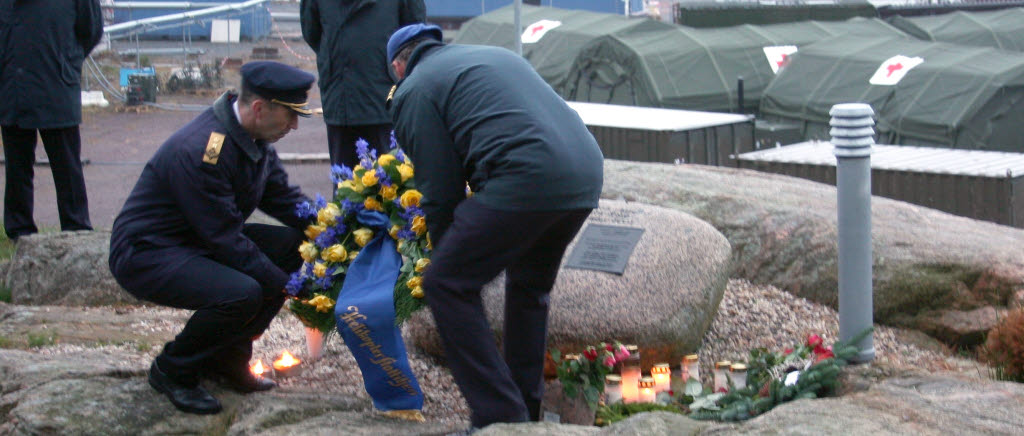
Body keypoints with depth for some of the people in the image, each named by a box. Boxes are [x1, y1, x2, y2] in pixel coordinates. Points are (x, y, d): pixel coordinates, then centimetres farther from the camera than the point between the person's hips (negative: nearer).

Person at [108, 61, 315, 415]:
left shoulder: (256, 140, 0)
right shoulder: (200, 151, -29)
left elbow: (284, 197, 10)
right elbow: (226, 240, -27)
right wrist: (287, 286, -22)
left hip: (202, 243, 10)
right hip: (145, 254, -10)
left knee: (294, 246, -5)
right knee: (241, 293, -32)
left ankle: (226, 358, 6)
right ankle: (172, 370, -5)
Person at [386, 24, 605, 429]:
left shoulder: (414, 92, 10)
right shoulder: (495, 55, 32)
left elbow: (440, 192, 5)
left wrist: (445, 256, 20)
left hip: (528, 179, -8)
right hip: (586, 173, 8)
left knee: (446, 285, 3)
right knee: (529, 285, 27)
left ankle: (500, 414, 0)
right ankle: (527, 410, 33)